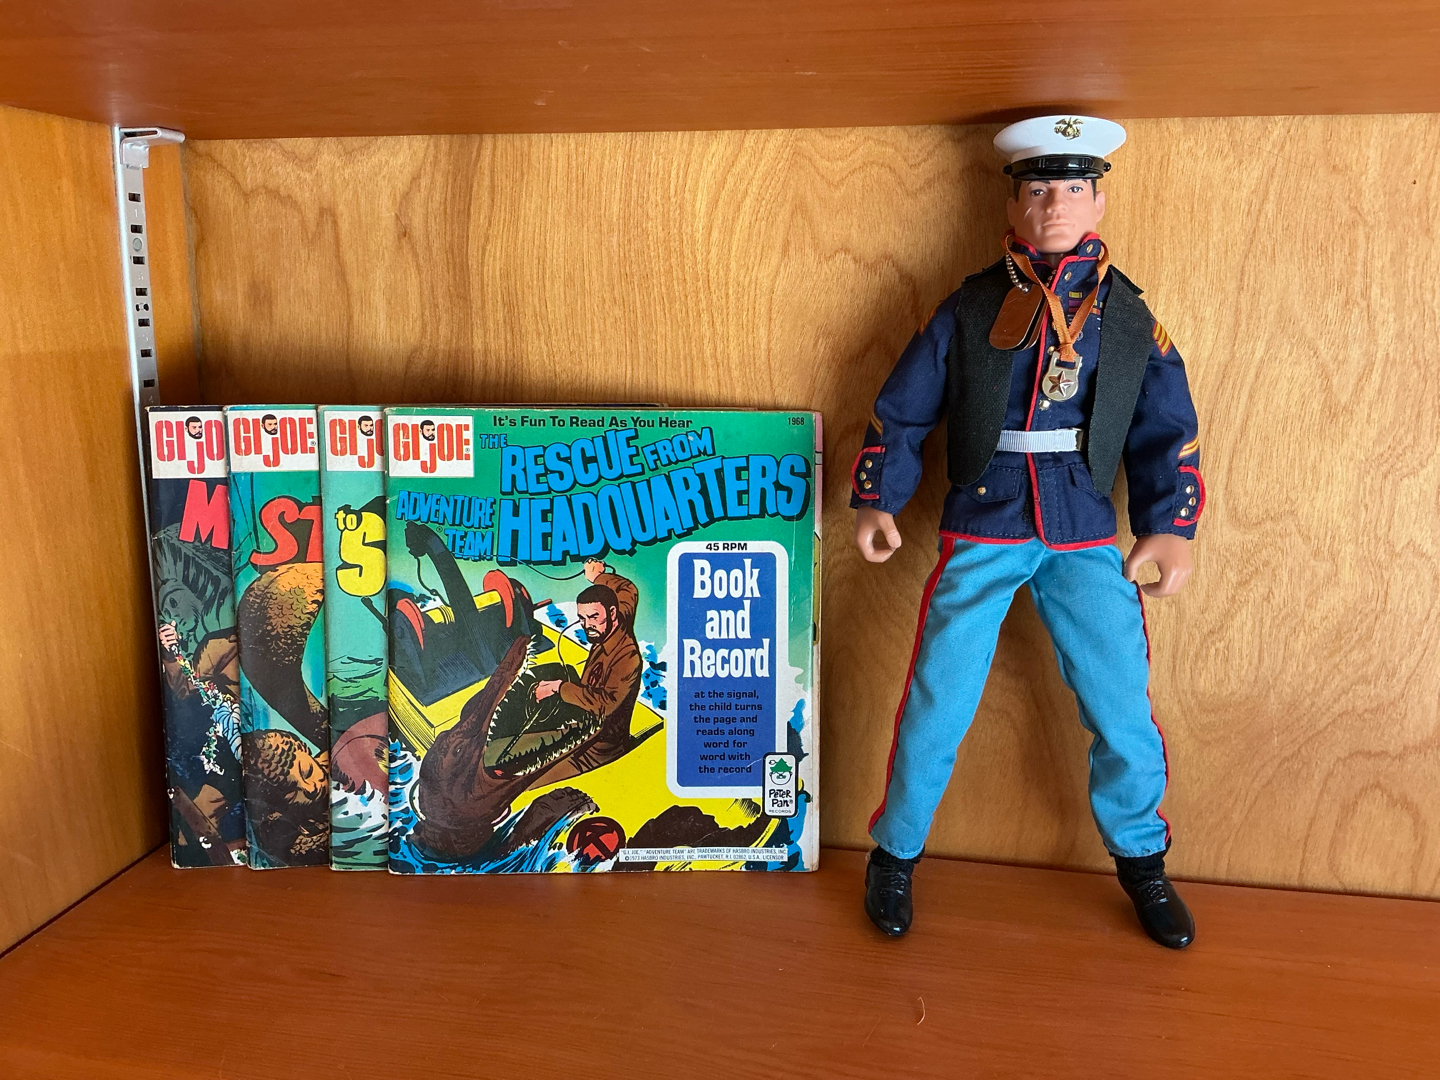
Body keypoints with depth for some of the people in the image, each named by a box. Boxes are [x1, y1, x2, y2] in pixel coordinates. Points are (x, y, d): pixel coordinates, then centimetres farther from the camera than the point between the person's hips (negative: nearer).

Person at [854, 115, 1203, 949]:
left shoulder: (1130, 318, 8)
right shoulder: (970, 308, 5)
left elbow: (1168, 431, 9)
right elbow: (902, 409, 7)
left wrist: (1172, 527, -3)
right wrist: (877, 501, -1)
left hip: (1087, 540, 1)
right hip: (982, 531, -1)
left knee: (1122, 705, 3)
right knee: (937, 702, -1)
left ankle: (1142, 859, 29)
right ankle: (896, 854, 21)